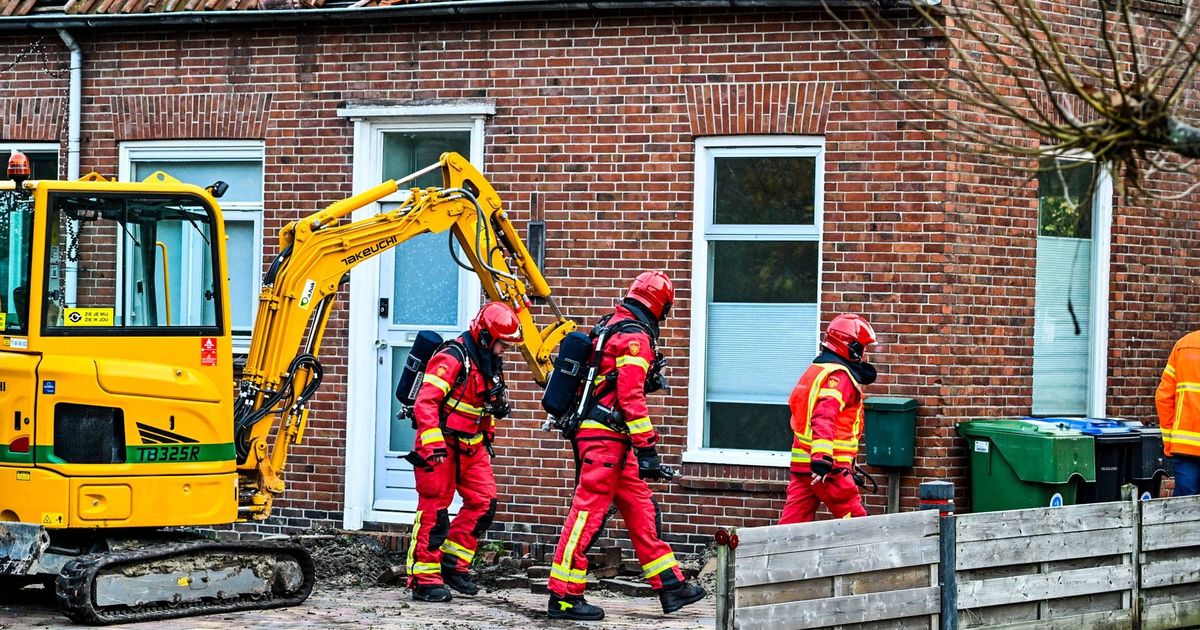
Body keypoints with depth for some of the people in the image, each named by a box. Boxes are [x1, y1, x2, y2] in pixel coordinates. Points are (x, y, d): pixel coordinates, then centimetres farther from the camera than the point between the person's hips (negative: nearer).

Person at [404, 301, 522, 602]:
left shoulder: (490, 363, 11)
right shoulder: (452, 359, -18)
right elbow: (425, 402, -24)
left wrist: (488, 437, 25)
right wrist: (432, 443, -30)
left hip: (470, 445, 9)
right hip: (441, 444, -9)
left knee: (484, 502, 3)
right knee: (434, 509, -6)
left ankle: (452, 564, 12)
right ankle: (424, 579, -2)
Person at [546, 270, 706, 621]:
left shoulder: (612, 326, 16)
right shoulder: (636, 337, -13)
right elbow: (631, 397, -20)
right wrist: (647, 451, -20)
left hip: (609, 440, 10)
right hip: (605, 437, -10)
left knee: (641, 510, 11)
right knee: (588, 513, -8)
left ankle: (670, 586, 14)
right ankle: (563, 597, -6)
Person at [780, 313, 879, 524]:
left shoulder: (816, 370, 22)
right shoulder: (839, 375, -10)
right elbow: (825, 416, -25)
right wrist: (822, 458, -35)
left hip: (802, 462, 9)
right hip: (828, 467, -9)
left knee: (793, 520, 4)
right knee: (857, 523, -1)